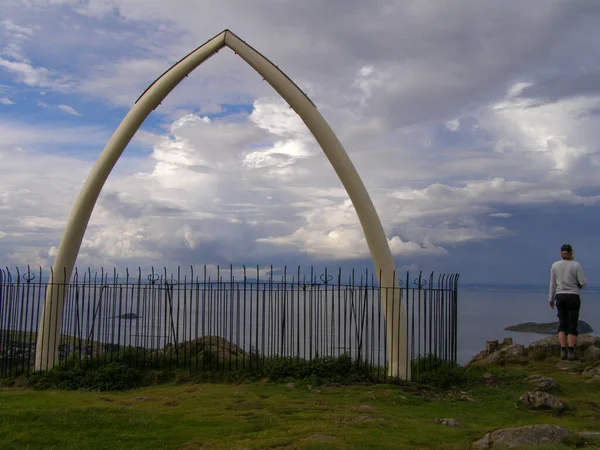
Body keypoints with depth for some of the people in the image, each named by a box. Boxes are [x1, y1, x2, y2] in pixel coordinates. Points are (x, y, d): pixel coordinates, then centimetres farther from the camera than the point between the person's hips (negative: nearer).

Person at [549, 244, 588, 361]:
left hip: (560, 297, 3)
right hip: (573, 297, -3)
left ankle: (563, 352, 3)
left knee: (562, 325, 10)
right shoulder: (576, 265, -8)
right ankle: (571, 353, -3)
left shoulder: (555, 265, 0)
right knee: (572, 326, 2)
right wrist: (579, 283, 13)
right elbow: (583, 282, -10)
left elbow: (553, 284, 4)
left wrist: (551, 299, 13)